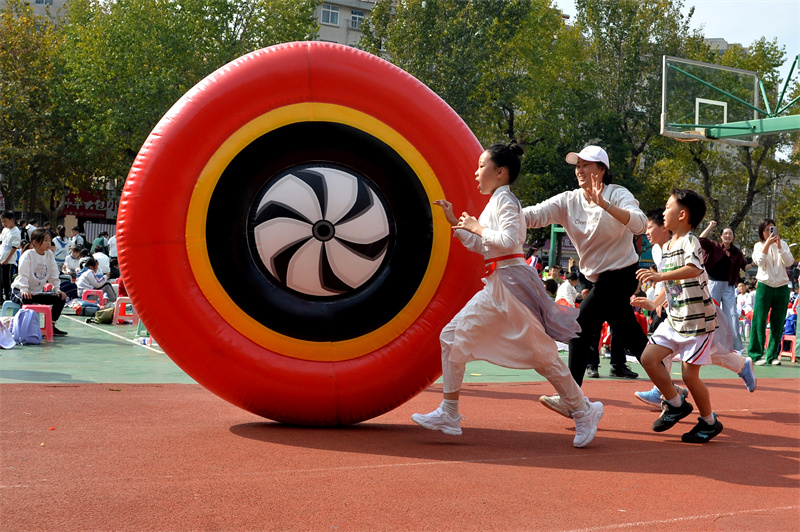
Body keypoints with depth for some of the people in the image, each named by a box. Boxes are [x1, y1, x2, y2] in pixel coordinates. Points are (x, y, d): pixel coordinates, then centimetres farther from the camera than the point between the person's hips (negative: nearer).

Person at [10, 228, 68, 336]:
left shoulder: (50, 254, 2)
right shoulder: (28, 254, -14)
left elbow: (53, 275, 6)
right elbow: (23, 274, -21)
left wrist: (57, 290, -2)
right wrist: (24, 290, -32)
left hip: (37, 291, 7)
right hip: (19, 290, -7)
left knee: (61, 298, -5)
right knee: (27, 299, -40)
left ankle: (51, 326, 3)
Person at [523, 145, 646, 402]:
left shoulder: (617, 194, -14)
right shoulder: (569, 201, 0)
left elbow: (639, 224, -31)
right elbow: (534, 214, -14)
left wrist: (605, 205, -43)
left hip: (622, 272, -7)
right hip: (598, 277, 7)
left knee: (581, 325, -14)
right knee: (628, 334, 16)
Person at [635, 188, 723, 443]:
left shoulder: (690, 241, -14)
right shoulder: (666, 247, 13)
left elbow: (693, 269, -36)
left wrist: (660, 276, -45)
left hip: (697, 319, -8)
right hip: (674, 318, 8)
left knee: (689, 374, -5)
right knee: (649, 358, -2)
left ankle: (710, 422, 17)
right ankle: (675, 404, 16)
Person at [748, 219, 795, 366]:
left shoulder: (782, 245, 12)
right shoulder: (759, 246, 7)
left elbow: (789, 262, -2)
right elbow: (759, 261, -11)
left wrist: (779, 246, -11)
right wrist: (767, 244, -15)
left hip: (782, 287, 2)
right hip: (764, 286, -2)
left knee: (778, 323, 2)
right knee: (759, 321, -8)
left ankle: (772, 355, 8)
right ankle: (756, 355, -6)